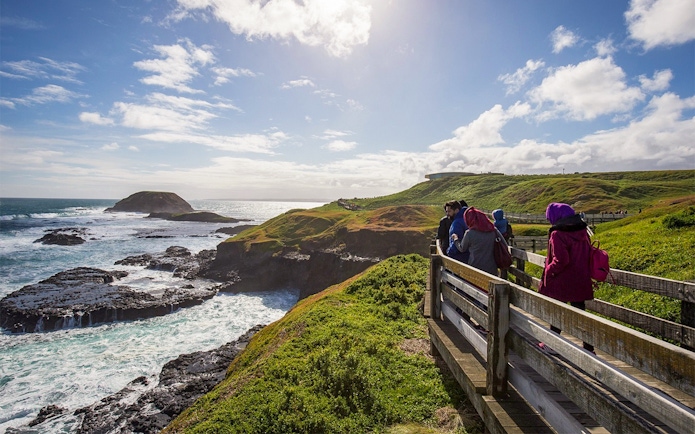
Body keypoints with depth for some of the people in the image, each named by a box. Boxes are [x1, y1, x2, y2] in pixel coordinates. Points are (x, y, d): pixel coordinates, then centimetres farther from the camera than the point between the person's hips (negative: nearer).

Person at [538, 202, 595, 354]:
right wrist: (584, 272, 20)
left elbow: (560, 260, -24)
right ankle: (588, 346, 21)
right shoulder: (583, 233, 4)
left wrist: (548, 272, -9)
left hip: (561, 283, -6)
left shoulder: (557, 234, -20)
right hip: (581, 283, 6)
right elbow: (589, 254, 12)